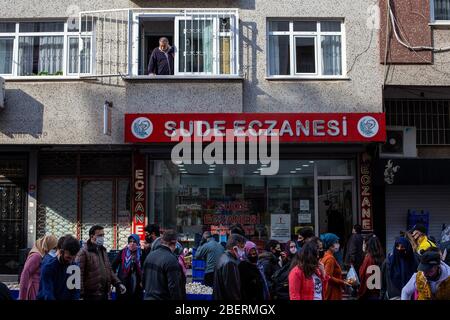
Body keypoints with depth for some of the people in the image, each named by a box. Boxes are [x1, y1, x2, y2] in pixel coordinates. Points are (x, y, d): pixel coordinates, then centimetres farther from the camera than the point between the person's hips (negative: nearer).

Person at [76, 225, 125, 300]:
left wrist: (118, 283, 7)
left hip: (105, 293, 7)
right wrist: (81, 294, -19)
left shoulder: (103, 250, 14)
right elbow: (79, 275, -15)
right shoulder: (84, 252, -10)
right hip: (92, 295, -7)